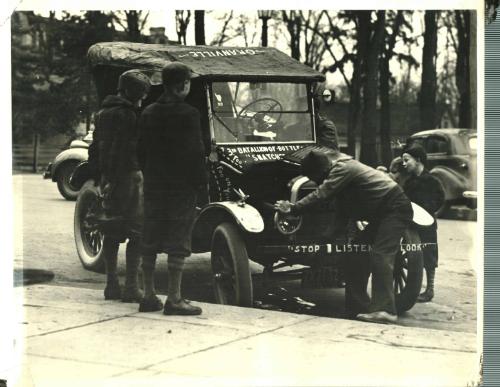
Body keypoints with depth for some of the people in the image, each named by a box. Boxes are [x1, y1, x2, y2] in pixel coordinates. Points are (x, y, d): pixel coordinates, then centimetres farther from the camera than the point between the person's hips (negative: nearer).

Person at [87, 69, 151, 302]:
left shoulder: (103, 113, 14)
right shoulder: (128, 114, -13)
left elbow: (94, 150, 18)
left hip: (108, 178, 9)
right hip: (129, 176, -9)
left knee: (112, 233, 12)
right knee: (137, 232, -5)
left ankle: (111, 285, 15)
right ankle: (131, 287, -7)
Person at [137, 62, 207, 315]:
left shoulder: (148, 113, 7)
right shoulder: (188, 114, -12)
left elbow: (141, 151, 10)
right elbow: (195, 152, -13)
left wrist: (149, 176, 17)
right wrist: (200, 182, -5)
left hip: (153, 186, 6)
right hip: (181, 185, -6)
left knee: (150, 242, 10)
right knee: (178, 244, -2)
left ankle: (149, 296, 15)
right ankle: (174, 299, -3)